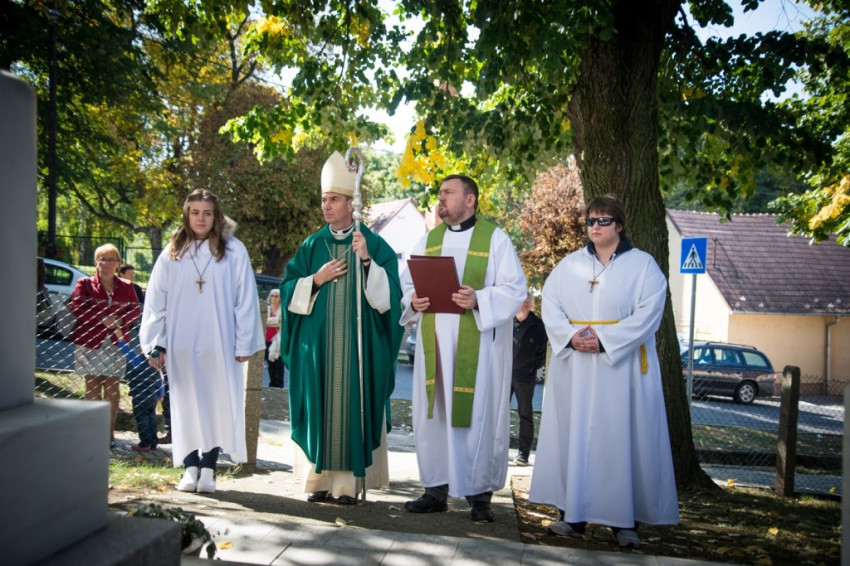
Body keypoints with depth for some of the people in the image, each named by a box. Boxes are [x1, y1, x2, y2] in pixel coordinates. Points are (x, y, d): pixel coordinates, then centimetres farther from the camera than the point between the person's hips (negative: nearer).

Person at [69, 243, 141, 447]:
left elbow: (135, 309, 6)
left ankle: (110, 432, 5)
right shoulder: (85, 284, 4)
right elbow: (77, 307, -6)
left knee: (112, 388, 0)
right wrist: (102, 318, -15)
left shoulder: (126, 287, 10)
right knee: (92, 386, 2)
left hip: (115, 343, 1)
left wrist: (120, 320, -14)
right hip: (89, 341, -1)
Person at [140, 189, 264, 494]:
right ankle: (190, 467, 12)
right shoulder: (172, 253, 7)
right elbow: (156, 300, 7)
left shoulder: (234, 251, 1)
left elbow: (245, 299, 0)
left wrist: (244, 343, -4)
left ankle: (208, 468, 9)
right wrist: (156, 343, 3)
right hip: (181, 345, 2)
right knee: (186, 405, 5)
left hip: (219, 344, -2)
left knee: (217, 404, 0)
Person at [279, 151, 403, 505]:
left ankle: (349, 481, 7)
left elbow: (388, 296, -6)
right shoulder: (312, 245, 10)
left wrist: (367, 261, -17)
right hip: (316, 345, 3)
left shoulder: (375, 245, 2)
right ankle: (319, 479, 12)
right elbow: (288, 290, 9)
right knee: (318, 406, 3)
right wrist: (316, 279, -7)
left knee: (353, 407, -1)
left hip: (357, 346, -3)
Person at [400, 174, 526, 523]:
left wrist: (479, 300, -21)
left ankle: (479, 494, 8)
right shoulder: (427, 240, 16)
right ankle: (436, 490, 17)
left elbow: (515, 289, -5)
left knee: (477, 415, -3)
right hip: (434, 344, 5)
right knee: (432, 413, 6)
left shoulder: (495, 239, 1)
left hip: (477, 345, -4)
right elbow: (407, 283, 15)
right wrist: (413, 300, -8)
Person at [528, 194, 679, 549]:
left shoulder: (643, 265, 2)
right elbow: (550, 305, 4)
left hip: (623, 367, -3)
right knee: (573, 436, 3)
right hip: (574, 368, 3)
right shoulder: (569, 265, 12)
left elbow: (647, 314, -9)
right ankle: (573, 516, 10)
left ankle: (624, 521, 6)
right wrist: (571, 336, -14)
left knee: (621, 439, -2)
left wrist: (604, 339, -18)